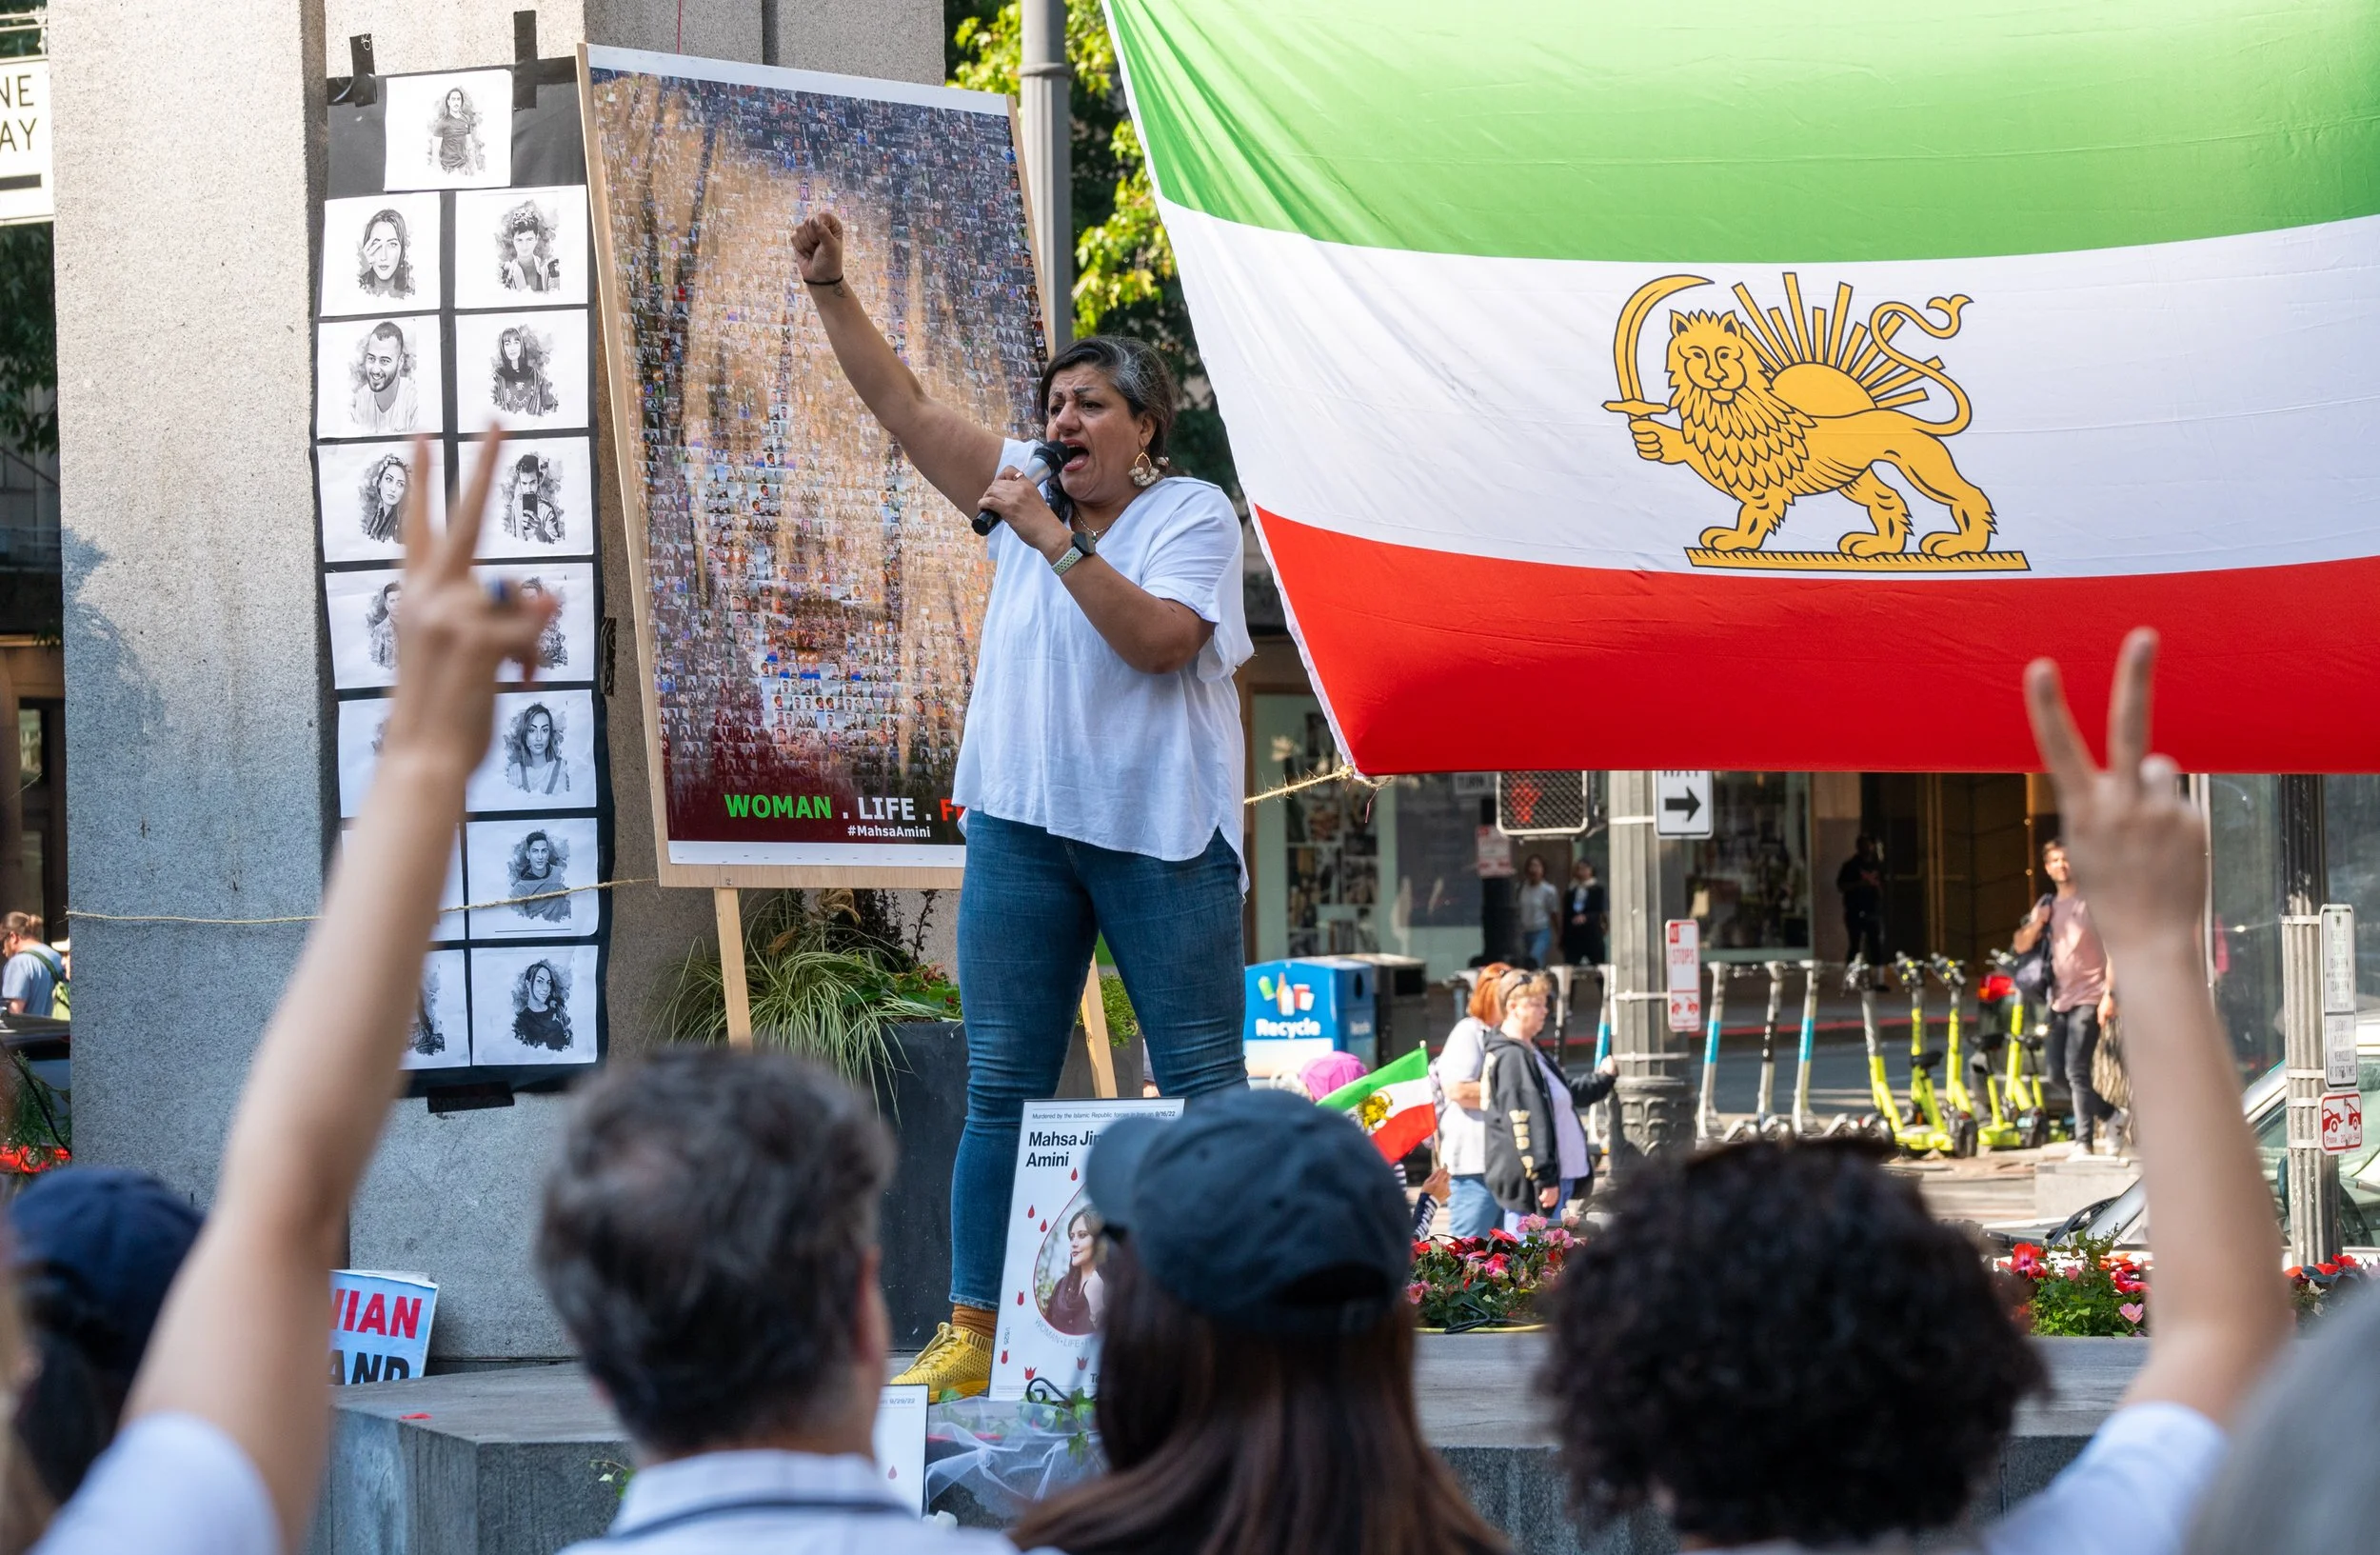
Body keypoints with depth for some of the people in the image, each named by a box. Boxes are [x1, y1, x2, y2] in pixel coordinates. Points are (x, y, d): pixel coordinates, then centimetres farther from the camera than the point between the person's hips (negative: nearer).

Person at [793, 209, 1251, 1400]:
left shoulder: (1194, 515, -2)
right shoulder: (1024, 490, 13)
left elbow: (1157, 639, -17)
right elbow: (901, 403, 12)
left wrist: (1056, 541, -19)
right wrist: (830, 286, 3)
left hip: (1160, 830, -5)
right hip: (1024, 821, 5)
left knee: (1205, 1088, -2)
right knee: (1001, 1087, 2)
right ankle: (971, 1335, 3)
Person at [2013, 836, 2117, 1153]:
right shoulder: (2048, 905, 15)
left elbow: (2113, 949, -8)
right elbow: (2021, 946, 14)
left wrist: (2109, 993, -17)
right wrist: (2037, 923, -7)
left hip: (2087, 999, -7)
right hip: (2059, 999, 7)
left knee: (2076, 1071, -14)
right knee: (2056, 1071, 6)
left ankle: (2083, 1142, -12)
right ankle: (2110, 1114, 23)